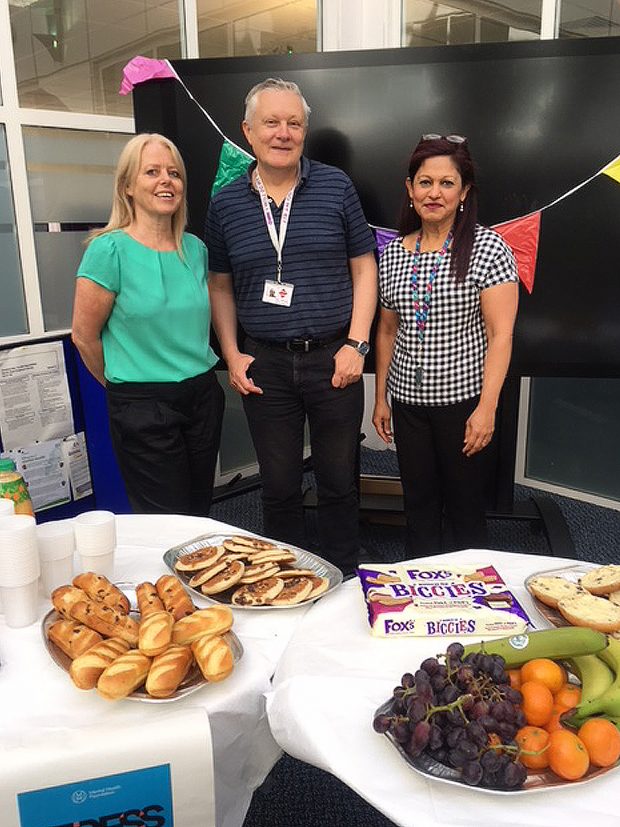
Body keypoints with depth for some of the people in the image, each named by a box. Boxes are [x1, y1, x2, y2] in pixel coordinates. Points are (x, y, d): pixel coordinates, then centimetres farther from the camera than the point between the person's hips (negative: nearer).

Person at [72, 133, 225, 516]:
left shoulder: (195, 248, 6)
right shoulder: (110, 249, -11)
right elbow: (84, 336, -7)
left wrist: (194, 377, 14)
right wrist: (125, 384, 4)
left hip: (204, 395, 6)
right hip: (142, 407, -5)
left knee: (200, 513, 16)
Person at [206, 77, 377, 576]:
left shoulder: (335, 187, 0)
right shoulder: (225, 203, 4)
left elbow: (364, 268, 2)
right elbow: (220, 285, 11)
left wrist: (356, 345, -6)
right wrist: (231, 356, 1)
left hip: (333, 359, -1)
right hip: (264, 365, 1)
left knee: (339, 482, 11)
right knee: (279, 486, 12)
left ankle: (345, 582, 30)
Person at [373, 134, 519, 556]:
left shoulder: (488, 248, -8)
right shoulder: (393, 253, 6)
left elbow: (500, 334, -11)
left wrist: (487, 408, -16)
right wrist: (381, 398, 12)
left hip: (464, 399, -4)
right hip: (408, 402, 4)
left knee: (466, 506, 7)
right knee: (419, 504, 14)